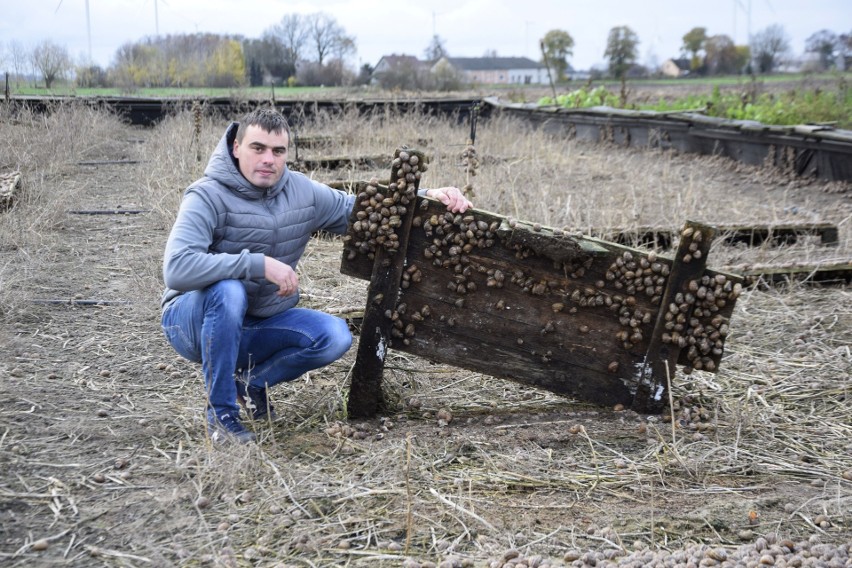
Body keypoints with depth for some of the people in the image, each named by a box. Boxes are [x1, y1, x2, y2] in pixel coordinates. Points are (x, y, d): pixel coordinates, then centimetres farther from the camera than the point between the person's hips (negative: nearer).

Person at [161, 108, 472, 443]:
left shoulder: (302, 192, -2)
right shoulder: (208, 197, -21)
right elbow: (177, 268, -35)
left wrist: (428, 196, -3)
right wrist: (259, 264, -38)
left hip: (259, 324, 5)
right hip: (197, 321, -5)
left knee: (335, 336, -17)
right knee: (229, 291, -38)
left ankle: (251, 382, 7)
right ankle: (221, 414, -21)